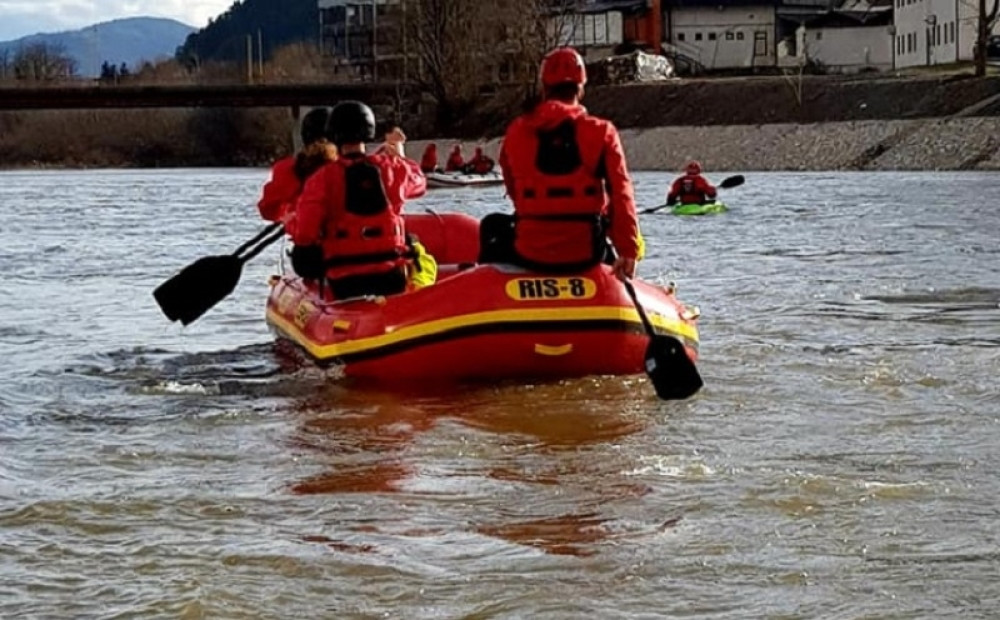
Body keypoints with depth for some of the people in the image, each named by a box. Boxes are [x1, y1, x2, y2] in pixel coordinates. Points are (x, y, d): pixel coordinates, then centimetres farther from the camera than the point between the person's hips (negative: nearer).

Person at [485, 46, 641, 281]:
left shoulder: (517, 131, 2)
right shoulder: (601, 132, -3)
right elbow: (621, 194, -9)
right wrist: (628, 250, -7)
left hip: (530, 254, 0)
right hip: (585, 254, 0)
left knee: (493, 225, 33)